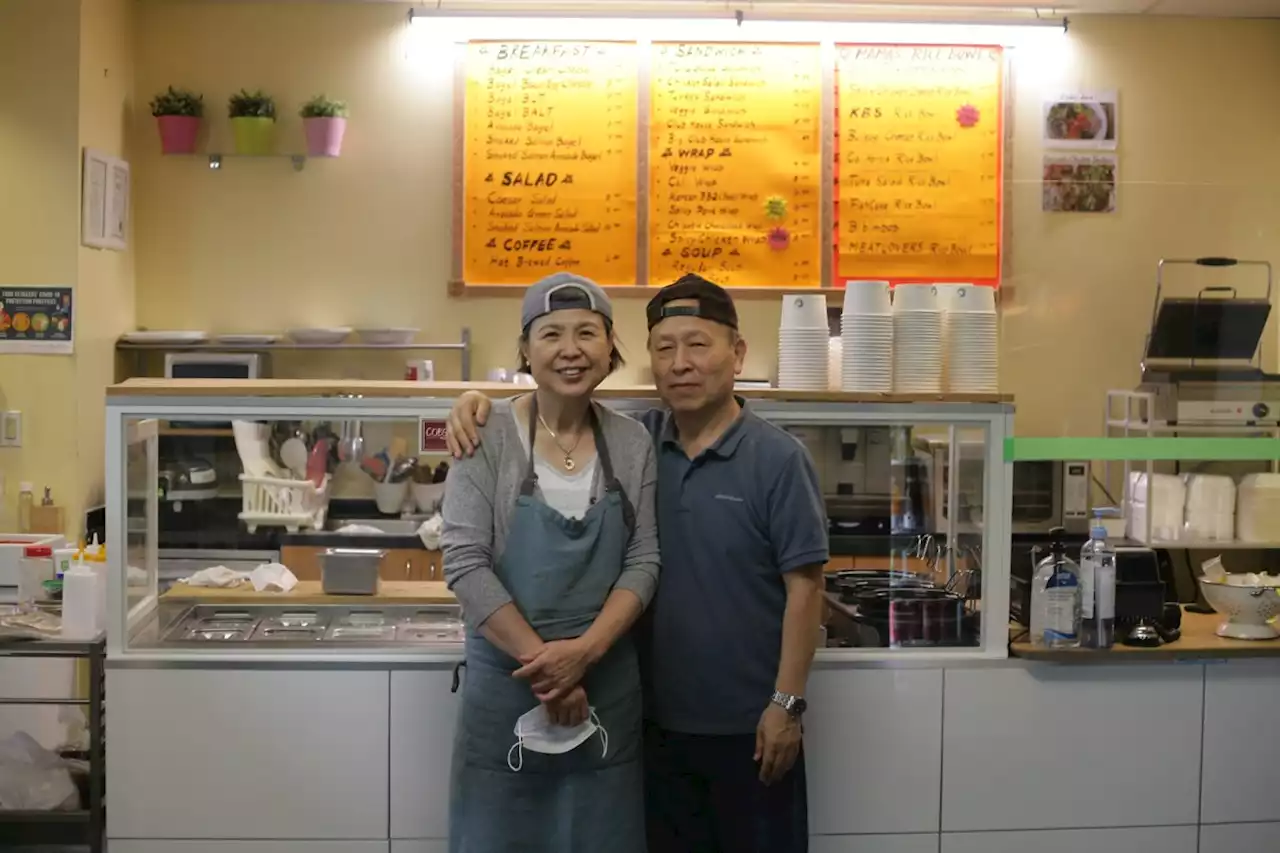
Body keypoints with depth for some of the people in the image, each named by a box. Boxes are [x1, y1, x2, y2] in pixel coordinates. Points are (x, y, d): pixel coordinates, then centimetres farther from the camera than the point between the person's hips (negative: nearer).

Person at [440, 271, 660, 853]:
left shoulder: (633, 444, 1)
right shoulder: (488, 438, -8)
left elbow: (643, 563, -2)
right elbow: (465, 563, -13)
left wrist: (585, 651, -16)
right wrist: (542, 661, -16)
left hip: (608, 683, 3)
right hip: (506, 682, -2)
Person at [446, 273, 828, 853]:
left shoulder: (778, 459, -12)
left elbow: (803, 586, -11)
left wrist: (787, 703, -13)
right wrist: (478, 405, -12)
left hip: (748, 724, -4)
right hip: (659, 718, 4)